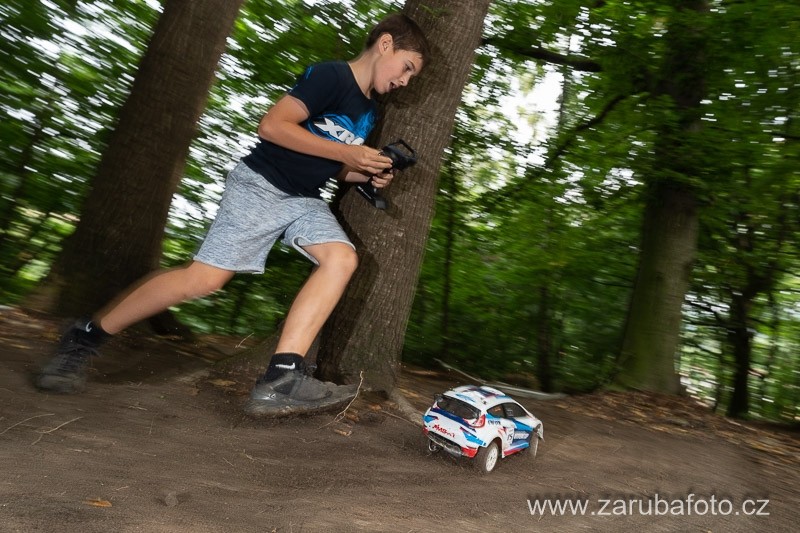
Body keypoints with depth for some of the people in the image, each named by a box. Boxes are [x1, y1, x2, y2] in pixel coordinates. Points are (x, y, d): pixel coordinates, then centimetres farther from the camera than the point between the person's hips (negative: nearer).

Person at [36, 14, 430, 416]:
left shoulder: (367, 111, 16)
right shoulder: (330, 75, -11)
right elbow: (271, 125, -20)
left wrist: (368, 174, 4)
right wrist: (346, 152, -19)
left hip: (304, 198, 8)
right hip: (260, 185, -8)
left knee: (342, 257, -18)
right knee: (205, 278, -12)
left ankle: (281, 377, -24)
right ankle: (84, 337, 9)